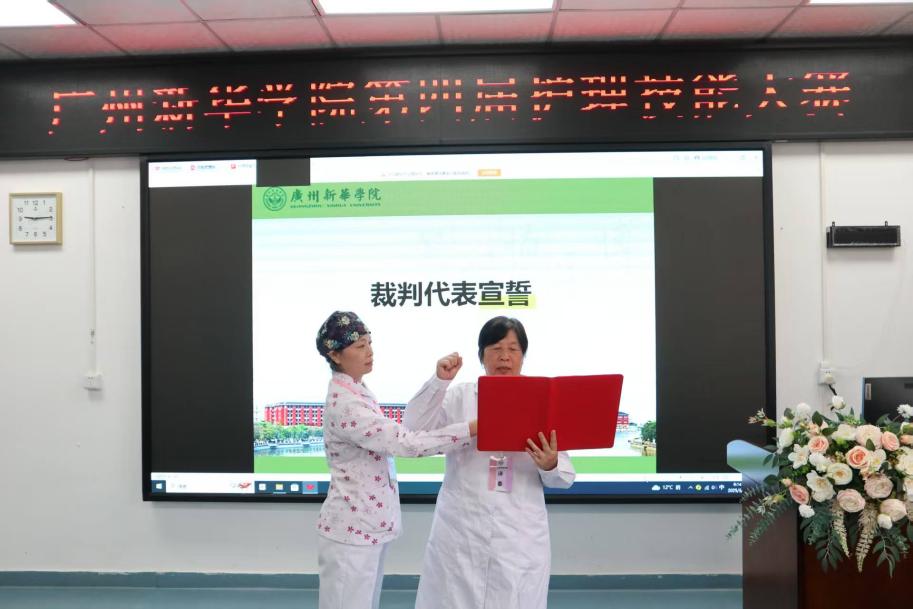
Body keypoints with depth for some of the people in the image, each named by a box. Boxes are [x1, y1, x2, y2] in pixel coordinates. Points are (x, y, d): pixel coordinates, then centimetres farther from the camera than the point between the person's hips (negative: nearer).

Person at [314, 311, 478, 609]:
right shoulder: (344, 403, -23)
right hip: (352, 529, -9)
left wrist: (440, 381, -5)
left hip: (369, 525, 9)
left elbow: (408, 421, 3)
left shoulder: (357, 391, 7)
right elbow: (404, 442, -26)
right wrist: (471, 428, -25)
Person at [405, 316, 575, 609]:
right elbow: (414, 429, -8)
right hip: (461, 533, 0)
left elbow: (565, 477, 4)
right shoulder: (460, 397, 4)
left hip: (520, 537, 1)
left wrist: (550, 466, -18)